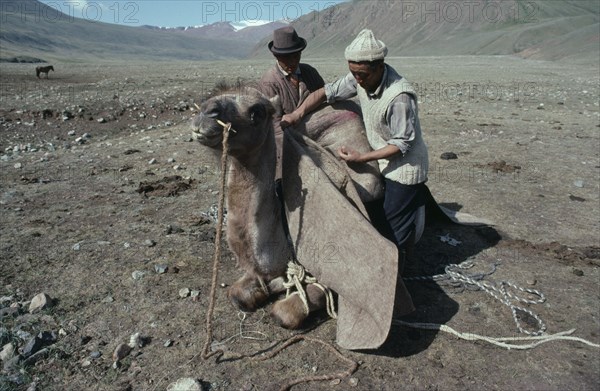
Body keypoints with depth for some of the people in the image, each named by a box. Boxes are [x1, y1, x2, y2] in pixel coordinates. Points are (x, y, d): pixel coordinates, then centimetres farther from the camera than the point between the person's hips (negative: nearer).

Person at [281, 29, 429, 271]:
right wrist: (297, 114, -14)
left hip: (404, 167, -8)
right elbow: (326, 92, -1)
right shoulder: (360, 79, -10)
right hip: (385, 165, 8)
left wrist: (361, 158, -25)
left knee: (394, 229, 4)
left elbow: (402, 143, -25)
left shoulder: (399, 97, -32)